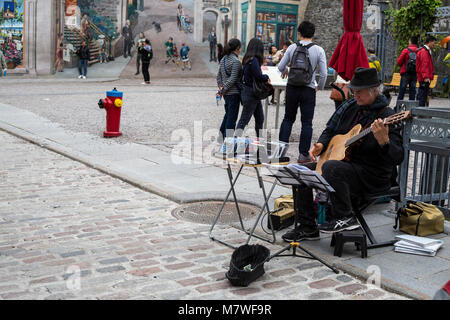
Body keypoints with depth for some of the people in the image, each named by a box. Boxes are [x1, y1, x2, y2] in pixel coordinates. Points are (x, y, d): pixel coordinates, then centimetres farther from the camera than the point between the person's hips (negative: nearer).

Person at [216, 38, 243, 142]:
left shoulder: (223, 59, 9)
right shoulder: (236, 61, -16)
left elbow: (218, 76, 13)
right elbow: (233, 79, -19)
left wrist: (221, 87, 7)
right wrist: (223, 89, -10)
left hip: (226, 93, 8)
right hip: (234, 93, -8)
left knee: (228, 113, 21)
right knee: (232, 116, 0)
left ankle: (221, 136, 26)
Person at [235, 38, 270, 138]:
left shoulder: (247, 59, 9)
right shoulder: (254, 60, -19)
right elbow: (259, 76, -24)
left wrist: (265, 78, 0)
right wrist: (267, 77, -3)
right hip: (250, 94, -9)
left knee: (260, 118, 17)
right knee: (244, 119, -5)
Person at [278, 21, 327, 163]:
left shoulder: (292, 47, -2)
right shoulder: (318, 50, -6)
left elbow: (280, 66, 2)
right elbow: (323, 74, -7)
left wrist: (285, 71, 25)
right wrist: (319, 87, 11)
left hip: (292, 87, 2)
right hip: (308, 90, -2)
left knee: (288, 118, 14)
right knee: (307, 123, 5)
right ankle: (303, 155, 5)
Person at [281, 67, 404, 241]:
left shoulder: (387, 115, -15)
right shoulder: (350, 106, 7)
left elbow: (397, 158, -22)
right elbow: (330, 130, 22)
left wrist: (383, 141, -42)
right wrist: (321, 144, 1)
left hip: (371, 175, -8)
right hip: (343, 162, 9)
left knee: (331, 167, -34)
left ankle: (344, 218, -18)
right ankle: (308, 227, 6)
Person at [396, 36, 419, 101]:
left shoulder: (406, 50, -7)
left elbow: (399, 62, -6)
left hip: (405, 72, -3)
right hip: (415, 74, 3)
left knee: (402, 90, 2)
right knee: (412, 90, 7)